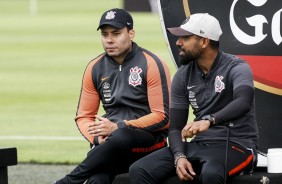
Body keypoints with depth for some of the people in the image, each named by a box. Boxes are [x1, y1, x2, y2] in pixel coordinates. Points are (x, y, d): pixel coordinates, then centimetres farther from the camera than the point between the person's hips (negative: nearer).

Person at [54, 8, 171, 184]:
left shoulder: (151, 64, -7)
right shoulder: (95, 68, 9)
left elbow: (161, 116, -10)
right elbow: (84, 116, 13)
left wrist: (117, 128, -17)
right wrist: (98, 137, -11)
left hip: (149, 140, -3)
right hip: (113, 147, 3)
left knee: (119, 137, -38)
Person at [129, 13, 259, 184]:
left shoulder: (236, 68, -10)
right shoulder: (183, 76, 6)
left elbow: (243, 102, -32)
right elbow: (176, 127, 6)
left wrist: (208, 120, -48)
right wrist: (180, 156, -15)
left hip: (236, 145, -6)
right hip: (200, 145, 6)